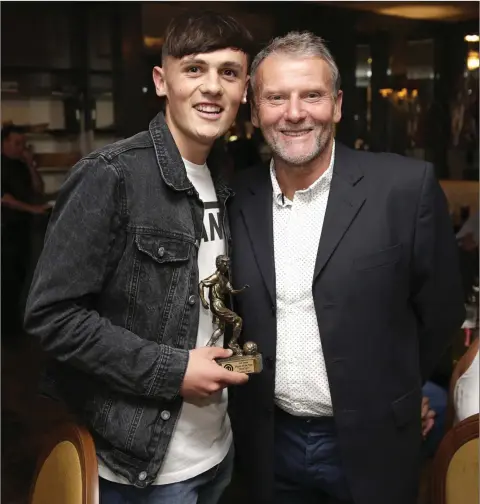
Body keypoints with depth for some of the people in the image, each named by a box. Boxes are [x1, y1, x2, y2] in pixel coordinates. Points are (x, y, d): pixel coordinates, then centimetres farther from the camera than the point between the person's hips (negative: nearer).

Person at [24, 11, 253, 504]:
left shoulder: (222, 185, 6)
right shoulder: (111, 176, -16)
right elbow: (51, 314, -18)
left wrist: (235, 354, 0)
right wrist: (170, 371, -20)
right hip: (141, 463, -7)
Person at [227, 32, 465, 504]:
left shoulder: (405, 186, -14)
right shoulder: (237, 198, -3)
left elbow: (440, 309, -3)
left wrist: (387, 395, 6)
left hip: (370, 445, -2)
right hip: (269, 445, 3)